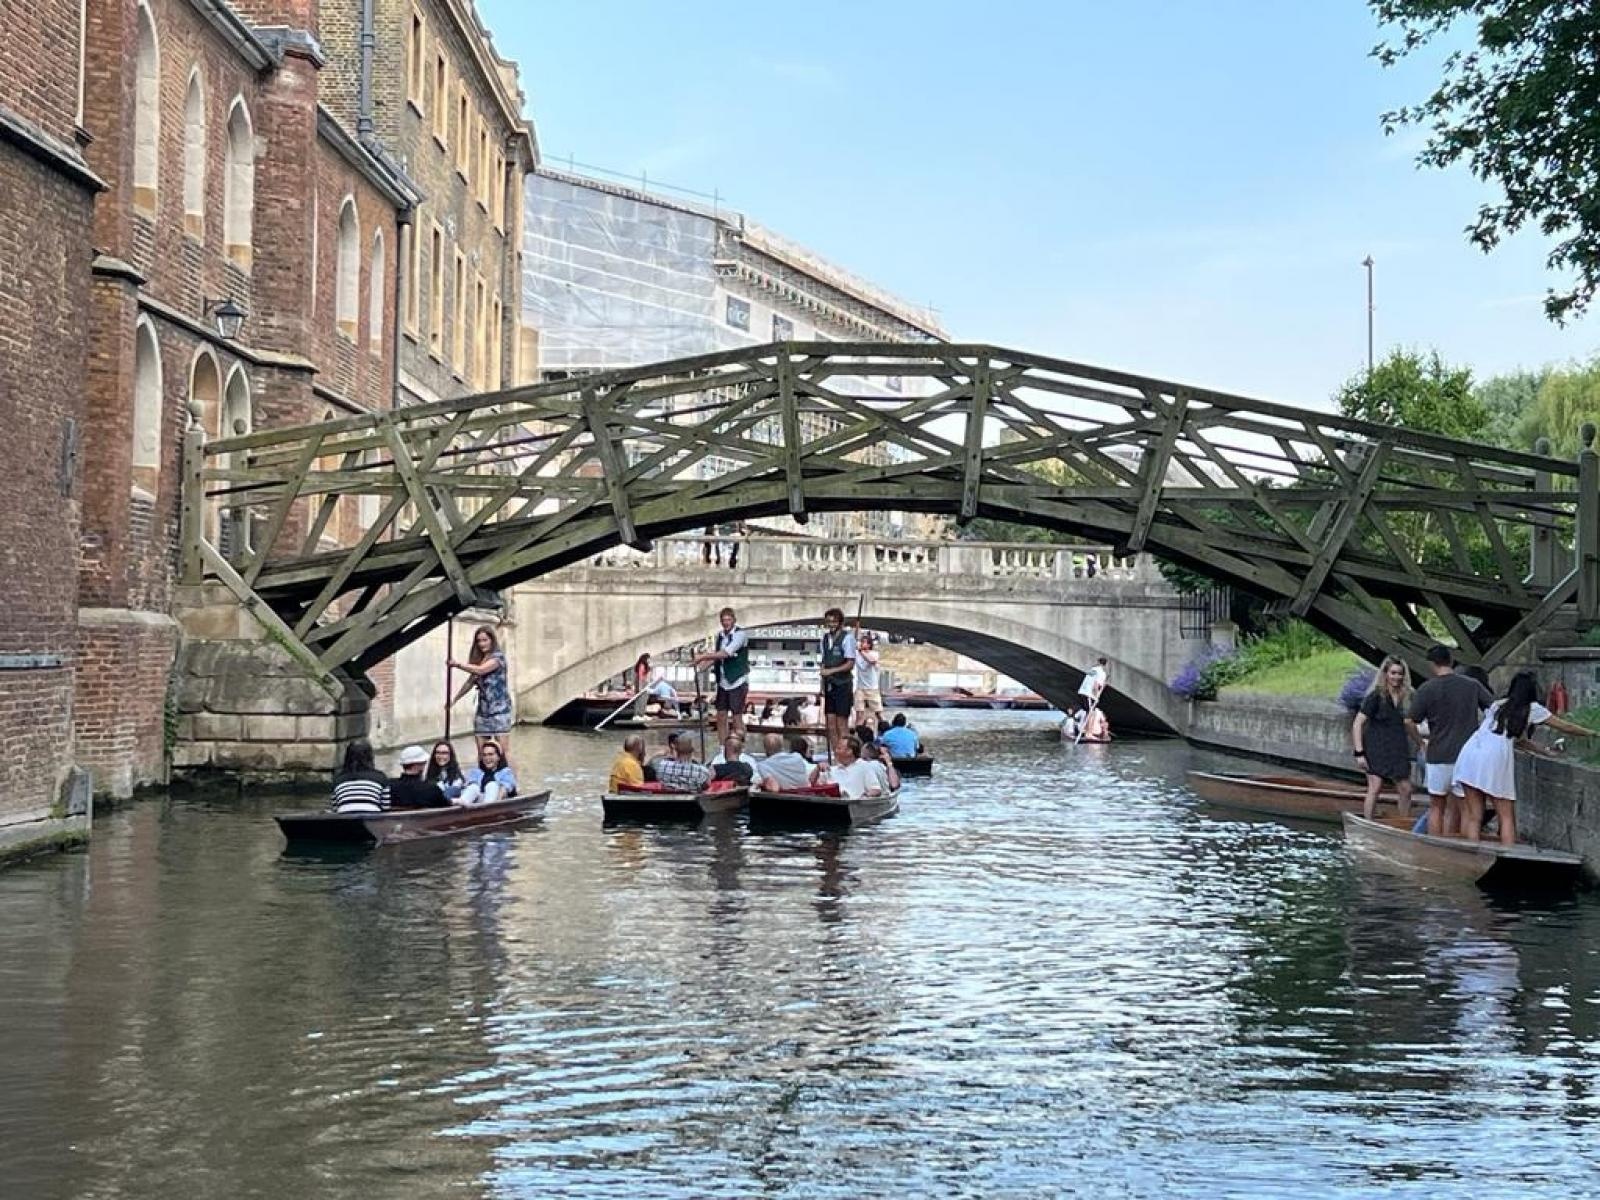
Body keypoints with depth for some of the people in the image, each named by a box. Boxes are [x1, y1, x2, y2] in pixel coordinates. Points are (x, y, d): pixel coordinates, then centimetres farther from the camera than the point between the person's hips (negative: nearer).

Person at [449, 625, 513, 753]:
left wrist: (458, 665, -14)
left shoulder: (498, 656, -5)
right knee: (481, 752, -1)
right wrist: (454, 699, 24)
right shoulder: (478, 659, 16)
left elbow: (480, 670, -19)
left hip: (499, 708, -7)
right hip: (483, 709, 7)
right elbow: (470, 682, 23)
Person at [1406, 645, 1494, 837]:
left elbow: (1409, 722, -8)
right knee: (1455, 808, 9)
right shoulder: (1473, 685, 2)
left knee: (1436, 806, 12)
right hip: (1467, 755, 2)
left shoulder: (1427, 689, -5)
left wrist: (1420, 740, 9)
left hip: (1438, 756, -2)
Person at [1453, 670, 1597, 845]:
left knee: (1473, 816, 4)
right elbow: (1566, 727, 24)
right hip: (1495, 759, -4)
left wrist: (1545, 751, 42)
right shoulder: (1532, 709, 13)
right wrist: (1593, 733, 38)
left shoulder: (1498, 705, 27)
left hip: (1469, 753, 4)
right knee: (1507, 817, 5)